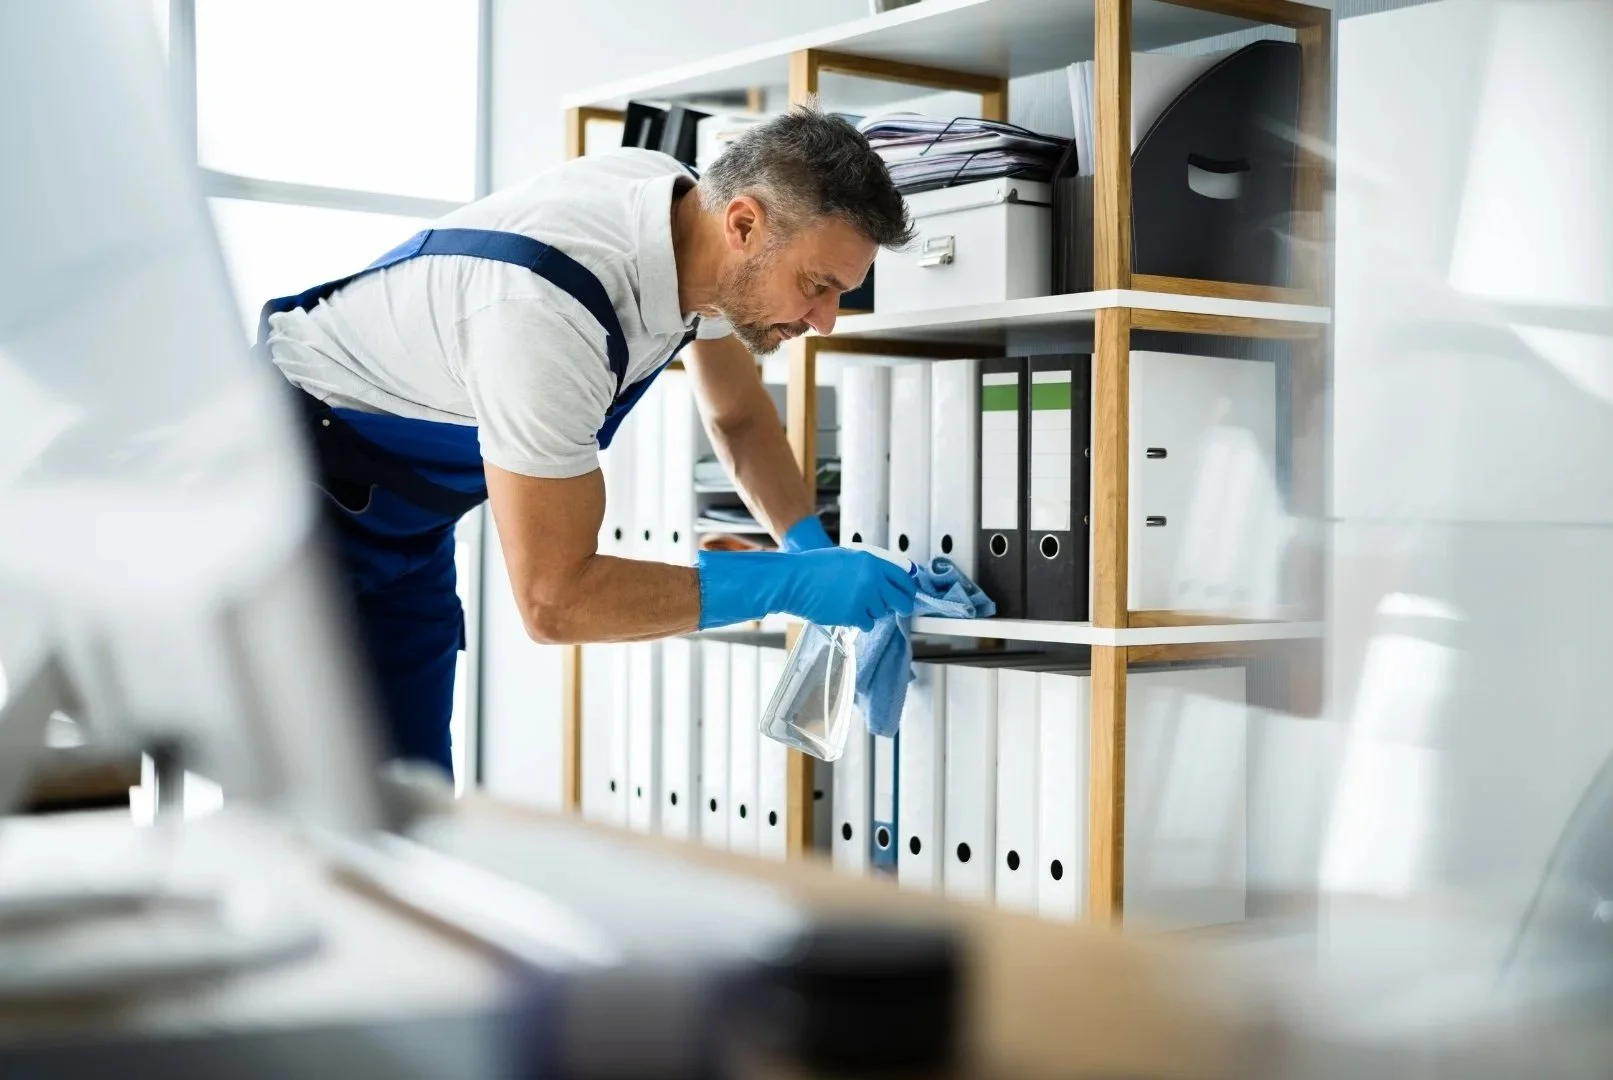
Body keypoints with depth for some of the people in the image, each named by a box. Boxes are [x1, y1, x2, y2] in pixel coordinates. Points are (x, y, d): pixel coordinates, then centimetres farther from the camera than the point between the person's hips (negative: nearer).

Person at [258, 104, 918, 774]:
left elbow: (738, 417, 9)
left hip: (403, 512, 8)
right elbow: (553, 599, -32)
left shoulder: (690, 206, -10)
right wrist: (791, 583, -30)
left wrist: (813, 549, -7)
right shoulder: (549, 312, -37)